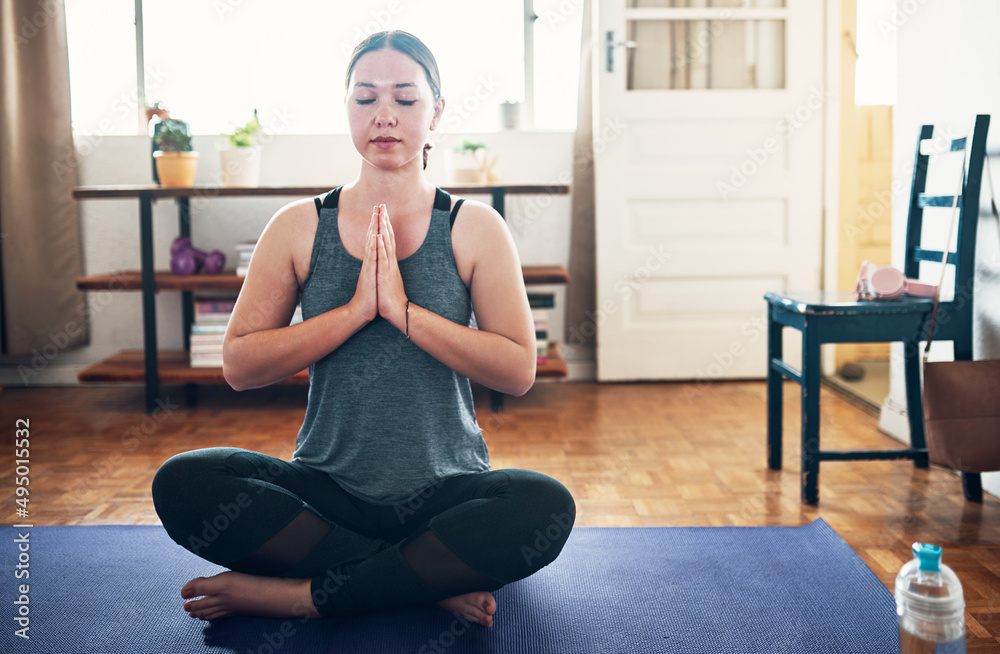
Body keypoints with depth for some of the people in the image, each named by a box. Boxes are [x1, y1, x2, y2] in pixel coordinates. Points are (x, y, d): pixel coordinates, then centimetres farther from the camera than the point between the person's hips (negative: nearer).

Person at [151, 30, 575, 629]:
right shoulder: (299, 227, 3)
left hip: (446, 492, -1)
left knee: (546, 506, -31)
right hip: (327, 489, 2)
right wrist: (355, 310, -15)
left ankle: (296, 594, -21)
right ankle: (433, 581, -19)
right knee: (182, 483, -23)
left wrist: (404, 310, -18)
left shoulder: (474, 228, 0)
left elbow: (519, 371, -9)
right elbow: (240, 365, -5)